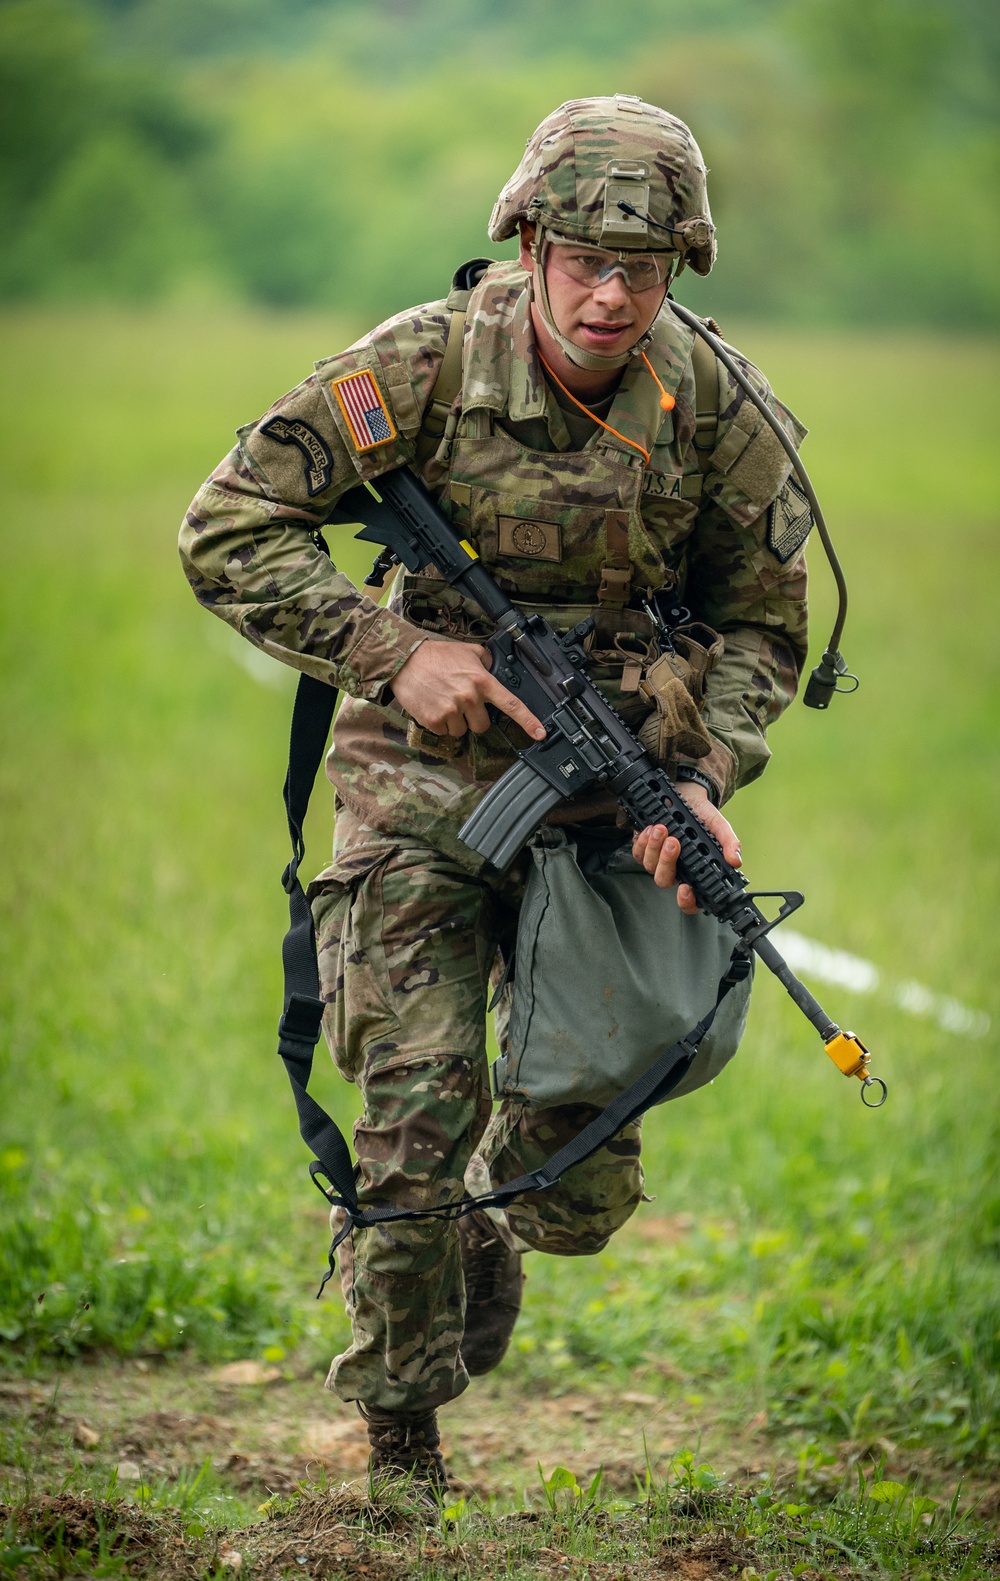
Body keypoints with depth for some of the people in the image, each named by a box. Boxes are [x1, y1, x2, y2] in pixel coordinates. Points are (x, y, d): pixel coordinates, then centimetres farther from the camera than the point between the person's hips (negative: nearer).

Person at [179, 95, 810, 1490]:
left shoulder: (716, 413, -10)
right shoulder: (424, 367, -17)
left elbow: (762, 627, 3)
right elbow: (227, 534, -13)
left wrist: (707, 778, -14)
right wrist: (395, 655, -21)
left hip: (606, 801, 2)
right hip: (424, 790, -2)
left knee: (583, 1183, 2)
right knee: (417, 1124, -11)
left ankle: (490, 1220, 40)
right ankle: (403, 1447, 7)